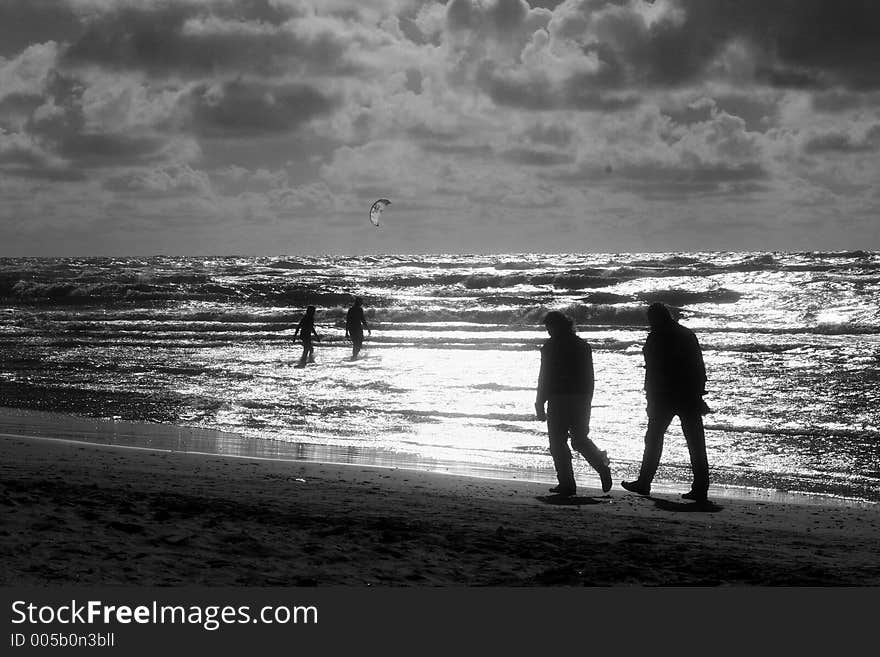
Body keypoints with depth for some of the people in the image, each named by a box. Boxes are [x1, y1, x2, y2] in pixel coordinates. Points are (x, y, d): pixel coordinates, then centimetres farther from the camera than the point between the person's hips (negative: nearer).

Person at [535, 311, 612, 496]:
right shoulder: (583, 345, 11)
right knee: (581, 439, 17)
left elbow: (545, 377, -10)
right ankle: (602, 466, -6)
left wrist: (540, 405, -5)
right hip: (581, 401, 6)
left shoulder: (550, 347, -8)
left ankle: (567, 484, 0)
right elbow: (590, 378, 15)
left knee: (558, 443, 3)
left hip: (559, 400, -6)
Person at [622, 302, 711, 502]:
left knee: (653, 440, 9)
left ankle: (644, 483, 13)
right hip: (690, 397, 4)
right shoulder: (688, 335, 9)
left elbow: (652, 371, -9)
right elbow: (700, 367, 10)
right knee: (696, 443, 2)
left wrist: (650, 396, -4)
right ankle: (700, 489, -2)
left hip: (664, 396, -4)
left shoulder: (655, 338, -6)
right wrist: (698, 392, 14)